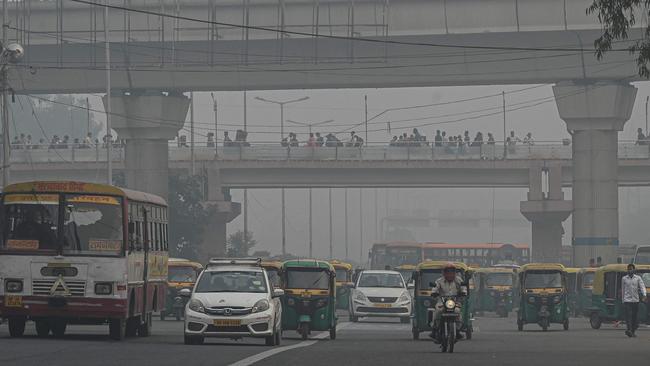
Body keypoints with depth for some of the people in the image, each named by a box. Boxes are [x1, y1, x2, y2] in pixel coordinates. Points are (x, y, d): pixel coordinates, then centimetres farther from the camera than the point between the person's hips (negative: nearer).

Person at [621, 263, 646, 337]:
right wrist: (623, 301, 11)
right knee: (628, 315, -15)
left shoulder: (638, 278, 5)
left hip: (635, 300, 1)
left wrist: (644, 295, -25)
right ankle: (629, 330, -24)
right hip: (627, 300, -1)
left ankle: (633, 331, 17)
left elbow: (642, 287, -6)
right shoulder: (624, 279, 7)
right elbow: (623, 290, 12)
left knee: (635, 317, 4)